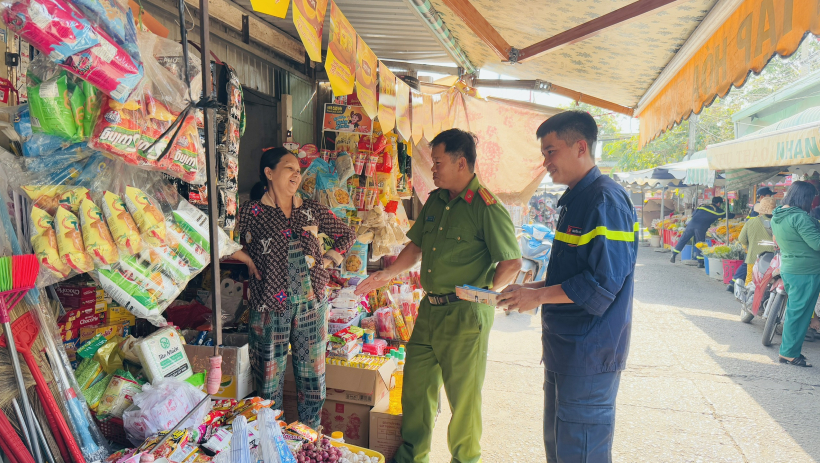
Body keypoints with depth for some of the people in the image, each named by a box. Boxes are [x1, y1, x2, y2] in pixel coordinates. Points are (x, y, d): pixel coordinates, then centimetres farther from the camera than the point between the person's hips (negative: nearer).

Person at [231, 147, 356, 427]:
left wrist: (328, 260, 8)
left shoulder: (312, 210, 9)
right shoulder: (252, 211, -1)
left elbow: (347, 235, 18)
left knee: (313, 373, 9)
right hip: (270, 305, -3)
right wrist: (248, 259, -5)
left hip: (311, 302, 3)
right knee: (270, 376, 5)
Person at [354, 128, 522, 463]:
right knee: (416, 384, 15)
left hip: (465, 315, -7)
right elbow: (416, 245, 20)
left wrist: (486, 294, -21)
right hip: (429, 310, 7)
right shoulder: (435, 200, 10)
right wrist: (388, 274, 14)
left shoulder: (487, 208, -13)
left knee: (463, 394, 7)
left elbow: (512, 262, -13)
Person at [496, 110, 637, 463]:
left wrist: (538, 296, -17)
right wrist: (530, 288, 8)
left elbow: (602, 282, -24)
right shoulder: (575, 199, 13)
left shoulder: (606, 200, -19)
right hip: (565, 346, 10)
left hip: (589, 352, -10)